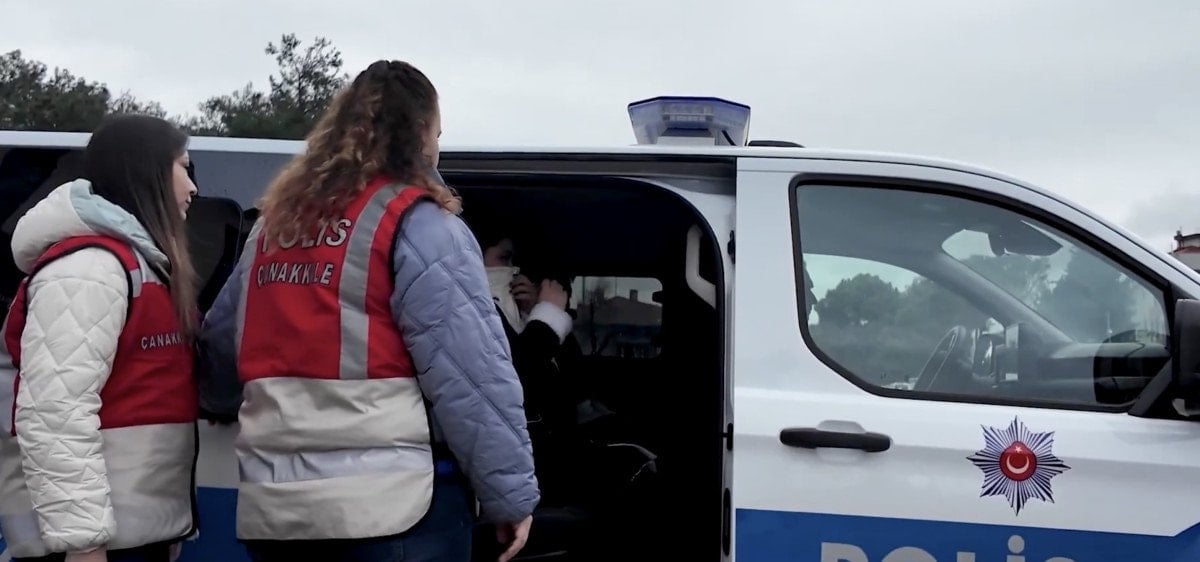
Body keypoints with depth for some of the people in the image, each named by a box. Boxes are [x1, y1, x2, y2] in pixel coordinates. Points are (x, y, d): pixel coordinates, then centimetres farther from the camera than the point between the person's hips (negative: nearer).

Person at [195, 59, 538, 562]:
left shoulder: (275, 221, 12)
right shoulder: (416, 222, -8)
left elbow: (222, 347, 18)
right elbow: (470, 374, -14)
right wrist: (511, 493, -8)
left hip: (274, 504, 7)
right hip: (391, 505, -6)